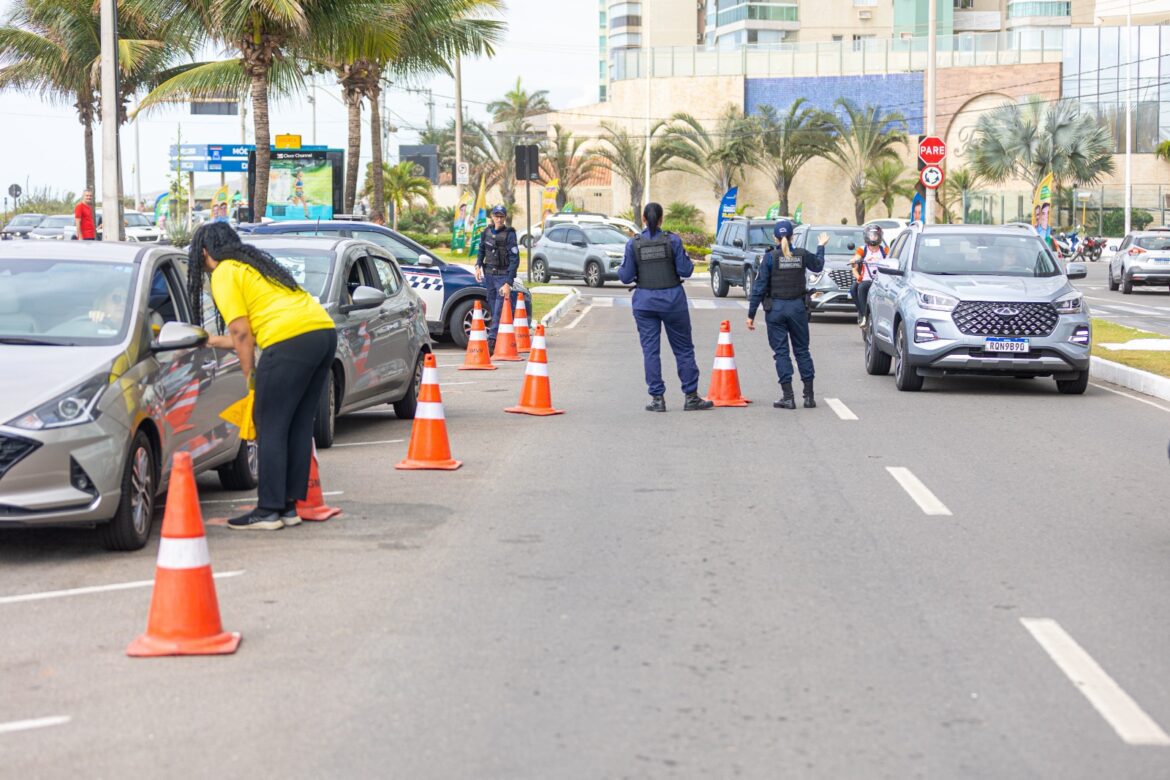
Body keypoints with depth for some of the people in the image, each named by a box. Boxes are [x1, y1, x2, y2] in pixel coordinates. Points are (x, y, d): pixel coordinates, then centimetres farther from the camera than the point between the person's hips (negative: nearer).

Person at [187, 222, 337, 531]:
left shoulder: (224, 273, 4)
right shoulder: (253, 263, 30)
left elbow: (242, 333, -3)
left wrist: (250, 377, 4)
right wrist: (216, 342, 41)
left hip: (292, 340, -9)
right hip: (325, 331, 9)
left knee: (271, 430, -2)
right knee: (299, 425, 12)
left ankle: (269, 510, -1)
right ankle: (289, 506, 17)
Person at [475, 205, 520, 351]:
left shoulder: (509, 234, -10)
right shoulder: (487, 232, 6)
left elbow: (514, 260, -13)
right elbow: (481, 251, 21)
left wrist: (508, 283, -18)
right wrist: (478, 266, 2)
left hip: (503, 275, -5)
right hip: (489, 274, 6)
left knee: (499, 310, -12)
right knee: (492, 308, 6)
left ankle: (492, 340, -17)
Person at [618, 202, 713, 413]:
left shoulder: (633, 243, -4)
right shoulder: (672, 240, -7)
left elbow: (627, 276, -3)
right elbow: (685, 271, -7)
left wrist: (620, 271, 18)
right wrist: (688, 262, 13)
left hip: (645, 301, 1)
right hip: (672, 300, -1)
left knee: (650, 350, 6)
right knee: (683, 348, 8)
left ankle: (657, 398, 3)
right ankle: (691, 397, 10)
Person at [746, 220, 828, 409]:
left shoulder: (770, 257, -9)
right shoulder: (802, 255, -1)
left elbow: (759, 287, -10)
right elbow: (818, 266, 22)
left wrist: (751, 314, -5)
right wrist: (821, 247, 40)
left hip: (775, 308, -3)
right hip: (798, 307, 3)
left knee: (780, 351, 2)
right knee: (802, 350, 13)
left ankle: (788, 397, -3)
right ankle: (809, 396, 14)